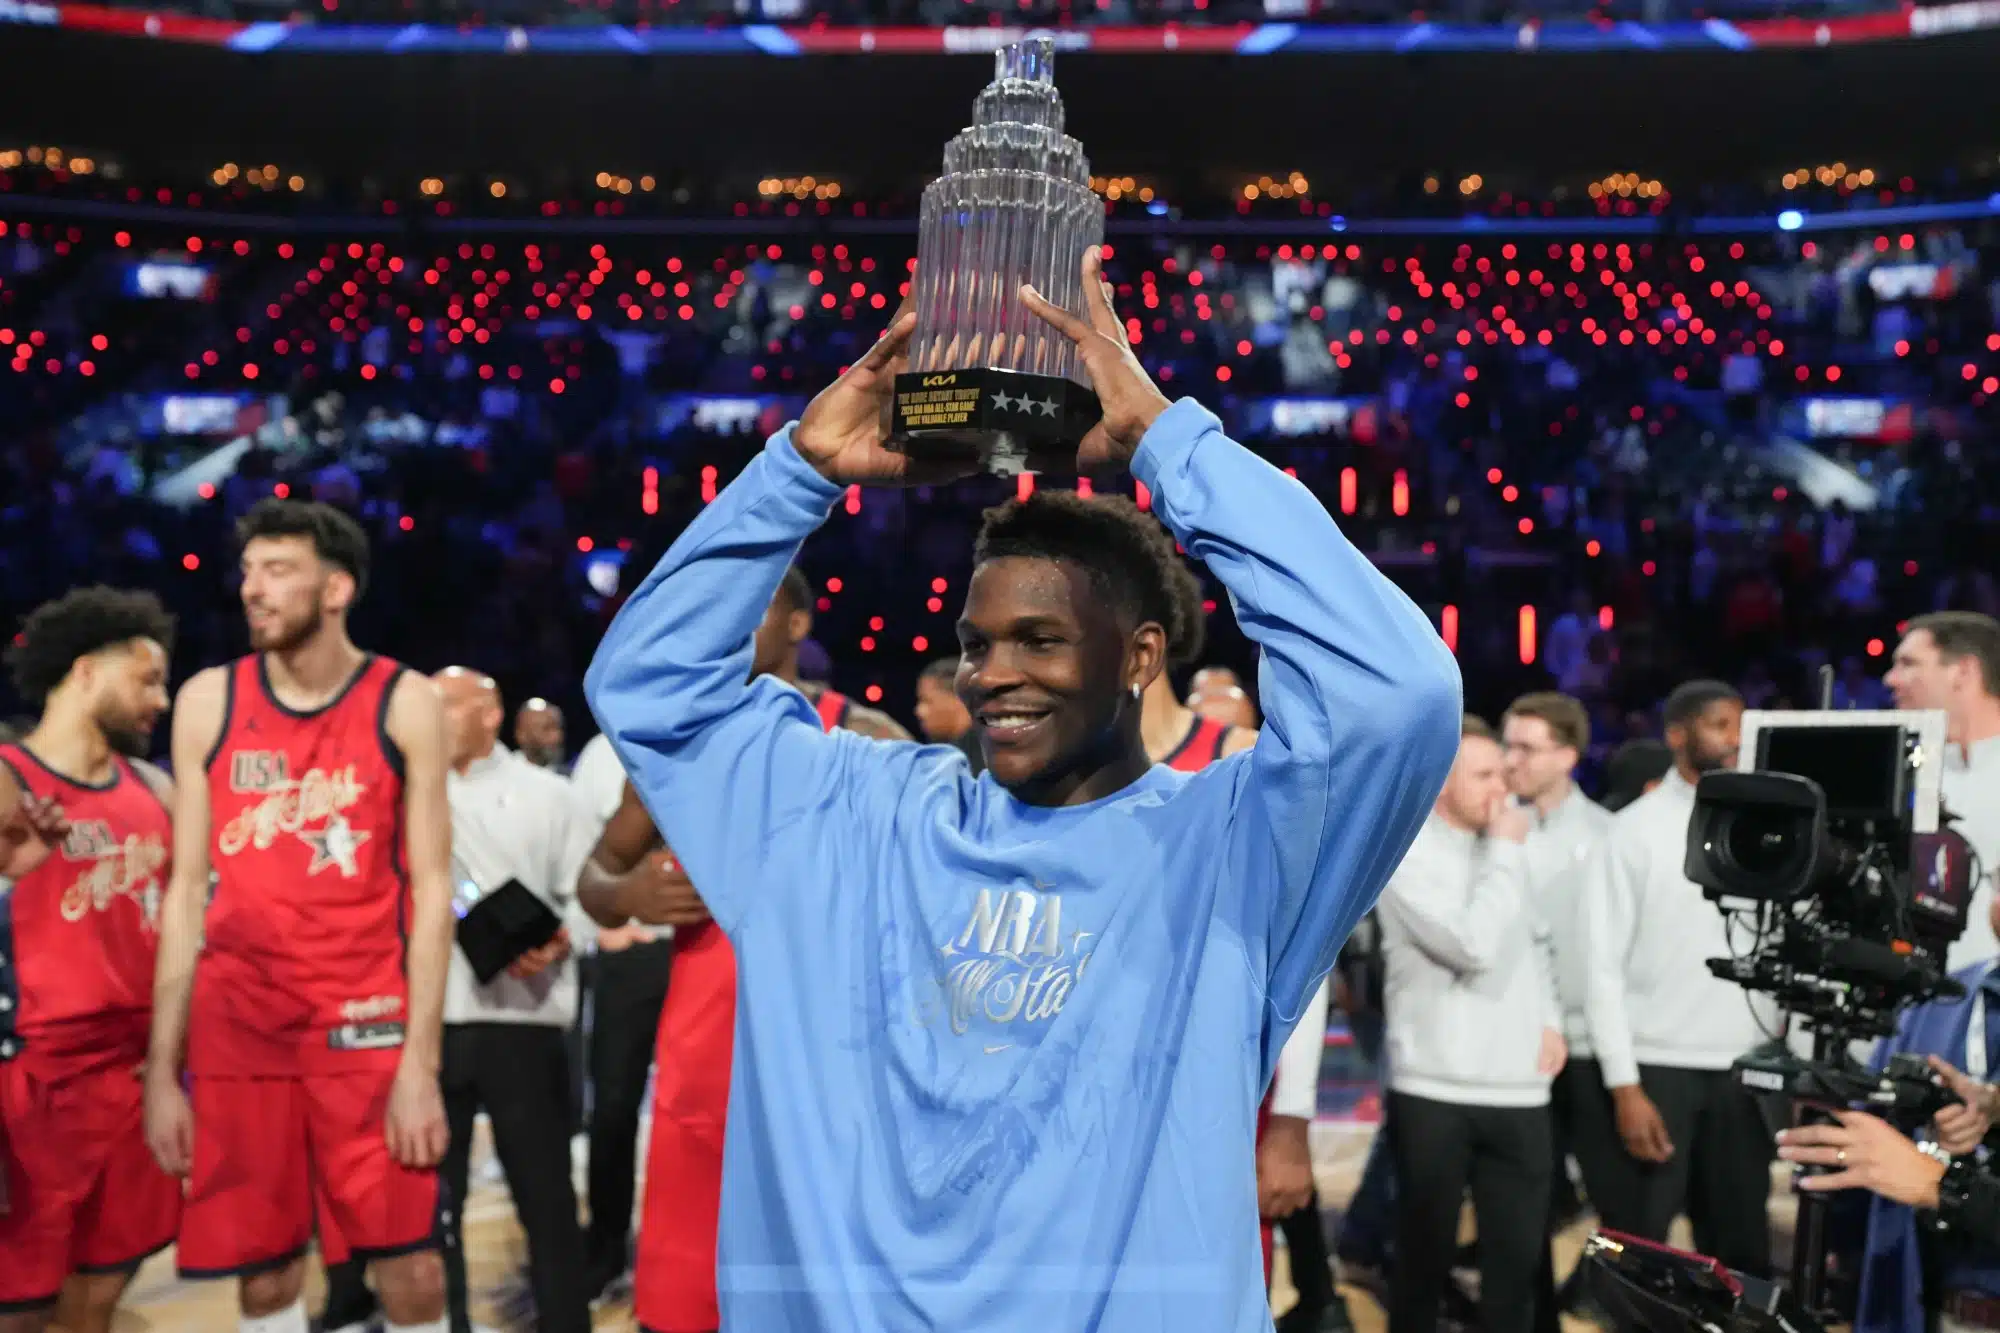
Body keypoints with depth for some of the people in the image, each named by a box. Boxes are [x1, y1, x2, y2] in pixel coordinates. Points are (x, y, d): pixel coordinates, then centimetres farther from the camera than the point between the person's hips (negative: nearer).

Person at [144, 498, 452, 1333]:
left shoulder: (403, 703, -3)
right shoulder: (208, 702, 5)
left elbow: (431, 888, -5)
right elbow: (187, 890, 7)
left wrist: (421, 1060, -12)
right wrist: (162, 1068, 3)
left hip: (368, 1022, -2)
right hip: (237, 1025, 2)